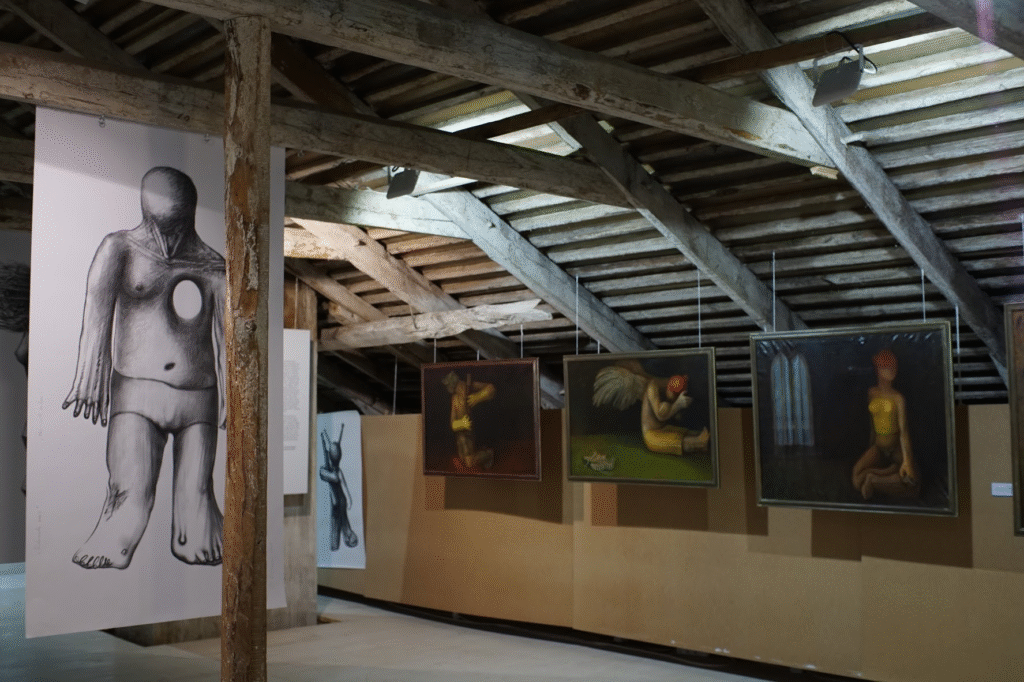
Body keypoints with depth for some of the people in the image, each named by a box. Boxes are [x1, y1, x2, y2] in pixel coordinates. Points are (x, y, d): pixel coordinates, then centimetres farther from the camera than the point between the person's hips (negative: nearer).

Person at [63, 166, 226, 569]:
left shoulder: (211, 267, 10)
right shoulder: (119, 249, 8)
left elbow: (227, 335, 5)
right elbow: (97, 313, -1)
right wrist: (90, 378, -12)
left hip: (198, 401, 2)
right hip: (137, 396, -1)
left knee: (196, 500, -2)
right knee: (130, 499, -15)